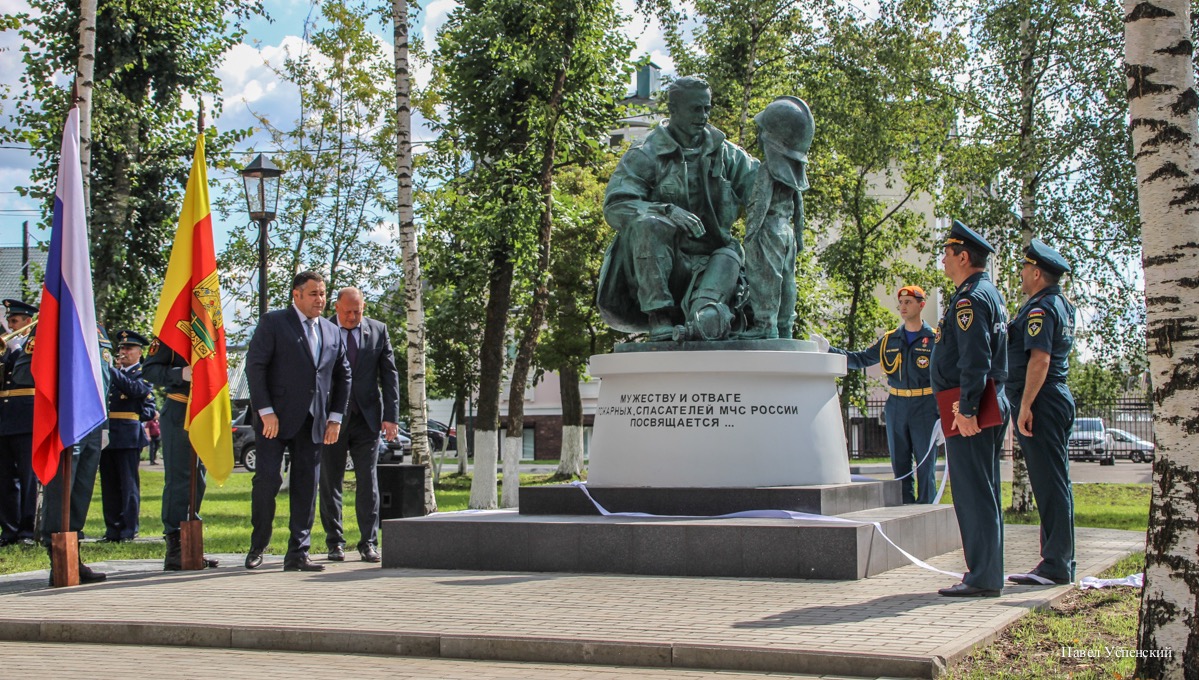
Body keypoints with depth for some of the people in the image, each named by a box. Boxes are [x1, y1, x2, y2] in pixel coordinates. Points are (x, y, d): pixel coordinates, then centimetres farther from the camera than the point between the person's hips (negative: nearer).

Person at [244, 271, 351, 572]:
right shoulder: (273, 322, 0)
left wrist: (335, 417, 8)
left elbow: (343, 375, 18)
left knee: (306, 485, 3)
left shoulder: (332, 332, 16)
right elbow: (254, 366, -6)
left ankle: (297, 553, 7)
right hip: (276, 418, -5)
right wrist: (265, 412, -13)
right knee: (267, 478, -8)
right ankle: (257, 547, 9)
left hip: (313, 422, 5)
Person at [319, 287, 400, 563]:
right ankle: (335, 542, 13)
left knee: (368, 481, 0)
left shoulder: (378, 331, 5)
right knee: (330, 482, 4)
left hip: (367, 417, 1)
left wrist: (391, 415, -4)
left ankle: (369, 543, 4)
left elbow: (389, 374, 4)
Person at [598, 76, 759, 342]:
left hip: (702, 263, 3)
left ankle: (705, 316, -56)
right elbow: (615, 206, -12)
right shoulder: (645, 155, -1)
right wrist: (667, 211, -28)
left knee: (728, 258, -27)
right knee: (648, 224, -32)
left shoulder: (725, 153, 13)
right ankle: (659, 320, -37)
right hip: (651, 261, -3)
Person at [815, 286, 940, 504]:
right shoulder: (889, 340, 12)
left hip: (924, 407, -4)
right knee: (899, 464, 7)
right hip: (896, 407, 4)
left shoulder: (933, 339, 1)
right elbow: (861, 359, 14)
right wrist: (829, 349, 4)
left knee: (926, 464, -4)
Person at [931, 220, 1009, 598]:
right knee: (984, 493, 13)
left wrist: (966, 409, -24)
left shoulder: (970, 298, -14)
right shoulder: (990, 293, 19)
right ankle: (987, 572, 19)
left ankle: (983, 578, -6)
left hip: (970, 413, -11)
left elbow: (975, 360, -22)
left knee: (973, 494, -8)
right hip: (991, 405, 11)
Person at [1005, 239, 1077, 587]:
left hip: (1041, 402, -11)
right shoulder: (1062, 305, 17)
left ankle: (1055, 565, -6)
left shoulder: (1040, 309, -14)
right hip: (1059, 398, 11)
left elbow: (1040, 360, -24)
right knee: (1055, 482, 12)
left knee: (1049, 483, -8)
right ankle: (1060, 561, 18)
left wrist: (1025, 407, -23)